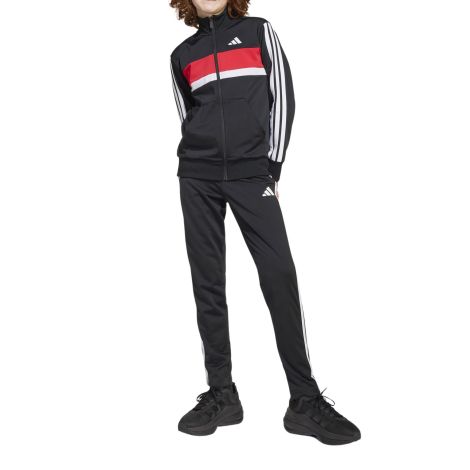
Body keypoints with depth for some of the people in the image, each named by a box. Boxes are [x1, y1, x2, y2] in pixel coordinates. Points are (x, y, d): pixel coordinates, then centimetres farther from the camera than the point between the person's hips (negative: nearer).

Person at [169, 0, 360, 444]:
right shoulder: (182, 54, 15)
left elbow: (282, 97, 3)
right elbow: (188, 117, 17)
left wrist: (271, 167, -5)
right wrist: (205, 158, 5)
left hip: (252, 174, -2)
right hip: (198, 177, 3)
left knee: (279, 275, -11)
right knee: (207, 282, -1)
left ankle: (305, 400, -6)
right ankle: (221, 394, 6)